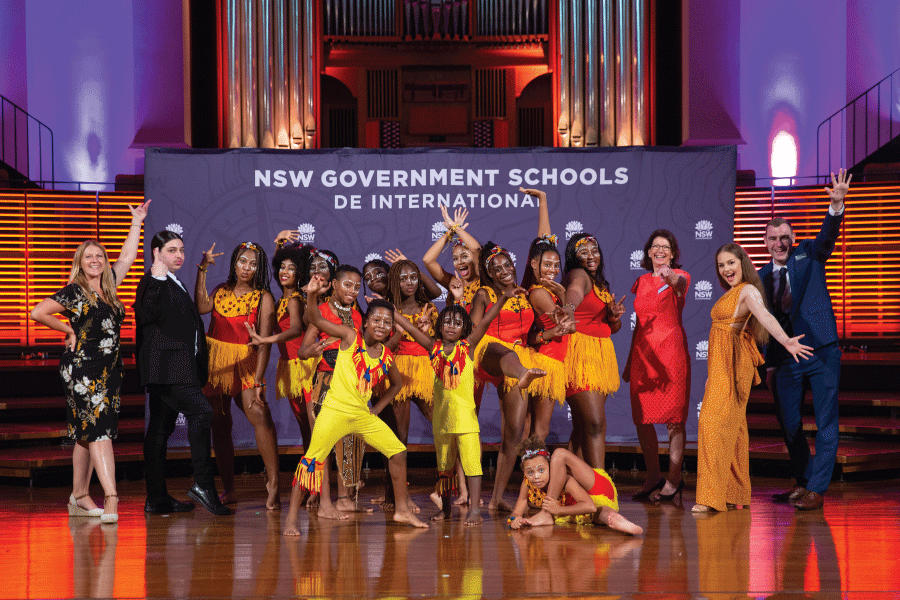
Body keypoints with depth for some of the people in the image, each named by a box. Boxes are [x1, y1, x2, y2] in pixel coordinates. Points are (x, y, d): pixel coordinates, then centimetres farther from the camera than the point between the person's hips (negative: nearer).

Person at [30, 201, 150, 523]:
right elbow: (38, 312, -9)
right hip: (82, 369, -7)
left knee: (86, 433, 10)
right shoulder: (74, 292, -6)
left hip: (109, 370, 7)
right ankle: (111, 497, -22)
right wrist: (69, 330, -1)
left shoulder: (108, 285, 13)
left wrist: (137, 221, 26)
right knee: (98, 429, -15)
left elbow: (128, 256, 23)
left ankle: (79, 497, 14)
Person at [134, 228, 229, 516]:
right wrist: (157, 279, -34)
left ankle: (157, 498, 10)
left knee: (162, 427, 9)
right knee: (201, 411, -18)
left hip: (177, 368, 10)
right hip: (165, 366, -10)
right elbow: (147, 315, -27)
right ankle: (203, 484, -17)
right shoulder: (153, 282, -8)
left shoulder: (175, 284, 23)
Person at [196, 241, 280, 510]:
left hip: (244, 365, -4)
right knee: (219, 425, 4)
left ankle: (273, 484, -21)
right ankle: (228, 489, 13)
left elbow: (264, 343, -7)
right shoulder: (221, 291, 13)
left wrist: (258, 381, -16)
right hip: (214, 363, 4)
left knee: (259, 415, -23)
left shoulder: (264, 298, 0)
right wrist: (202, 271, -6)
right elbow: (201, 307, -7)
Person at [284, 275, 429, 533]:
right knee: (312, 460, -12)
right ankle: (291, 518, -4)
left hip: (363, 415, 6)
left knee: (398, 452, 5)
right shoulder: (350, 337, -6)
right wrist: (312, 295, -33)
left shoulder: (386, 357, 6)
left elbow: (396, 384, 26)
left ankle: (402, 511, 19)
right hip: (335, 411, -5)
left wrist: (378, 408, 14)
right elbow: (316, 320, -15)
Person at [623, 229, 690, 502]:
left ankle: (674, 479, 4)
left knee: (673, 418, -3)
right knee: (641, 418, 5)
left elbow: (681, 284, -27)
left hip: (671, 350, -5)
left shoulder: (678, 275, -1)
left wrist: (670, 277, -50)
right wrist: (629, 362, 20)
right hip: (643, 352, 5)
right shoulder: (642, 281, 15)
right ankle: (653, 477, 17)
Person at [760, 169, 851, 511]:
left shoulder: (809, 256, 3)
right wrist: (769, 364, 10)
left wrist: (836, 206, -36)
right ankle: (801, 482, 26)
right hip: (785, 359, 4)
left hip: (821, 354, -3)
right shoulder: (761, 278, 10)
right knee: (788, 424, 10)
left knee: (826, 423, -4)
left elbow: (828, 236, -17)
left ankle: (816, 490, 0)